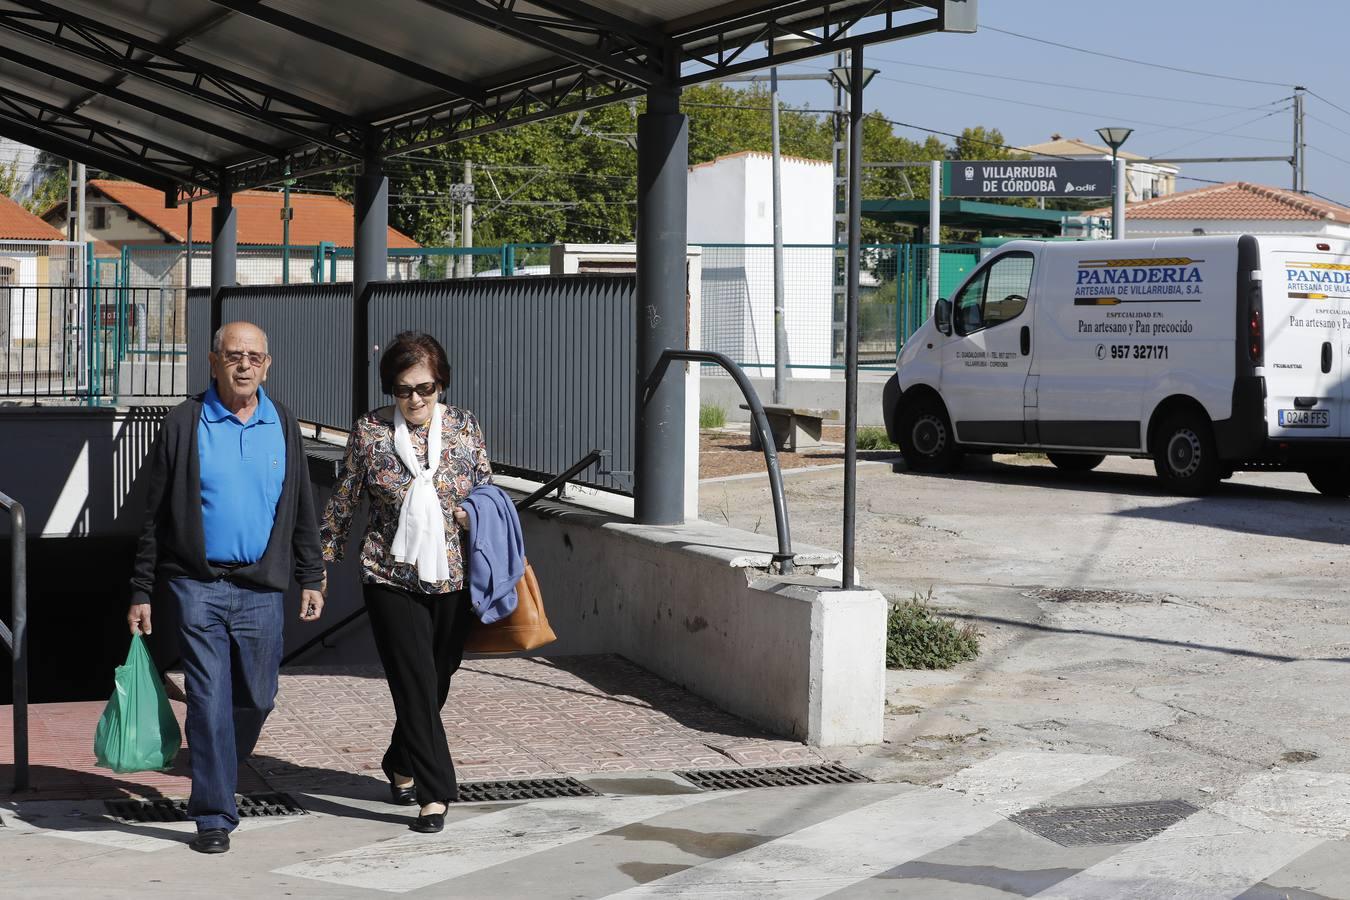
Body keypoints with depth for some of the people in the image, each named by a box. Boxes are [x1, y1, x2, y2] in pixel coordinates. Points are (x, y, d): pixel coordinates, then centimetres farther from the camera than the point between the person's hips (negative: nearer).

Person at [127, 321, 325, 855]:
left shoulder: (283, 427, 9)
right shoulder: (185, 423, 0)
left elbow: (301, 511, 16)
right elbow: (155, 515, 3)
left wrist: (311, 579, 11)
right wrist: (141, 592, 1)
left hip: (262, 589, 3)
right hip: (198, 585, -3)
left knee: (257, 699, 9)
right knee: (210, 701, -7)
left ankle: (217, 775, 36)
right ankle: (215, 815, 0)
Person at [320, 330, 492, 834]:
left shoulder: (464, 426, 4)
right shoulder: (369, 431, -2)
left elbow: (487, 490, 14)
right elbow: (343, 500, 6)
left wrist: (475, 514, -7)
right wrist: (323, 558, 7)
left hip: (452, 578, 3)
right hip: (392, 579, -3)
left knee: (436, 684, 13)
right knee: (416, 685, -10)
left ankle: (401, 765, 37)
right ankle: (435, 793, -7)